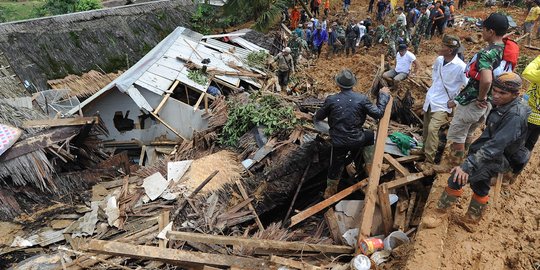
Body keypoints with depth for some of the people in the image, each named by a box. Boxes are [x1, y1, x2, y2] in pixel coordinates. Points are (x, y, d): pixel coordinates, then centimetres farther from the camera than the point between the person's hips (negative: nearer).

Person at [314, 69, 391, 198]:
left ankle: (330, 192, 38)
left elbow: (318, 117, 6)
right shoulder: (362, 99, -11)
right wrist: (383, 95, 9)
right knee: (376, 136, 27)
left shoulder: (331, 100, -8)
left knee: (335, 167, 19)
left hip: (338, 141, 1)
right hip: (357, 140, -1)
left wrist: (315, 119, 32)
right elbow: (378, 113, -5)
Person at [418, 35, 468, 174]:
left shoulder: (460, 66, -20)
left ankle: (429, 162, -13)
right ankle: (425, 150, 40)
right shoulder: (439, 60, 0)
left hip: (443, 104, -7)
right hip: (429, 99, 7)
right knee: (426, 129, 17)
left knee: (432, 129, -21)